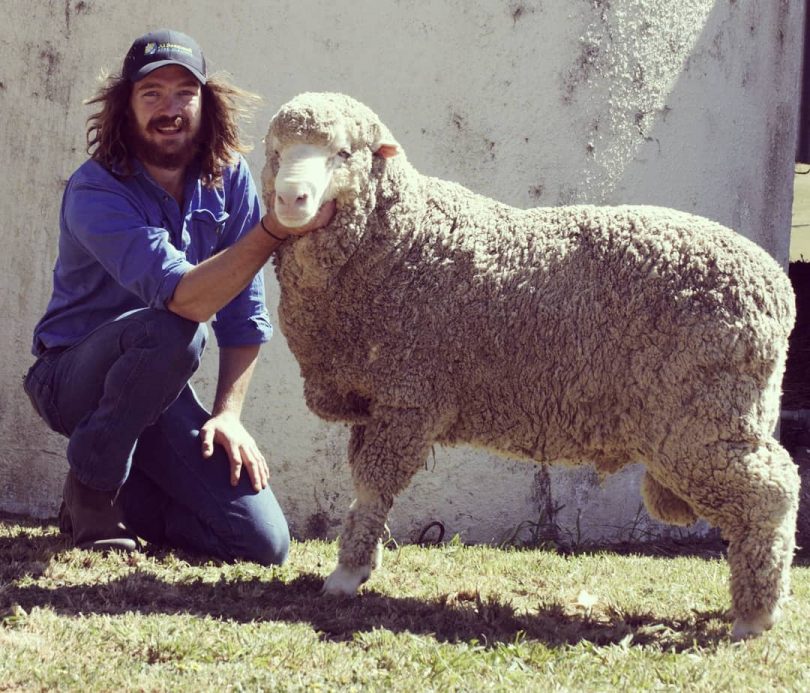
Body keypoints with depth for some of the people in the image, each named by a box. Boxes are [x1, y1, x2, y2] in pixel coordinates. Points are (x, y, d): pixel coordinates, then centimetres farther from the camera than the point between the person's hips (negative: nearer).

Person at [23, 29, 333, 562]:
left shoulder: (229, 179, -4)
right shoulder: (96, 192, -22)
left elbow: (244, 313, 0)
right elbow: (184, 297, -36)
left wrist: (228, 413, -10)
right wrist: (273, 230, -46)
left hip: (158, 390, 5)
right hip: (71, 376, -5)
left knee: (264, 542, -11)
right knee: (169, 331, -39)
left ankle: (124, 499, 15)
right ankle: (91, 493, -16)